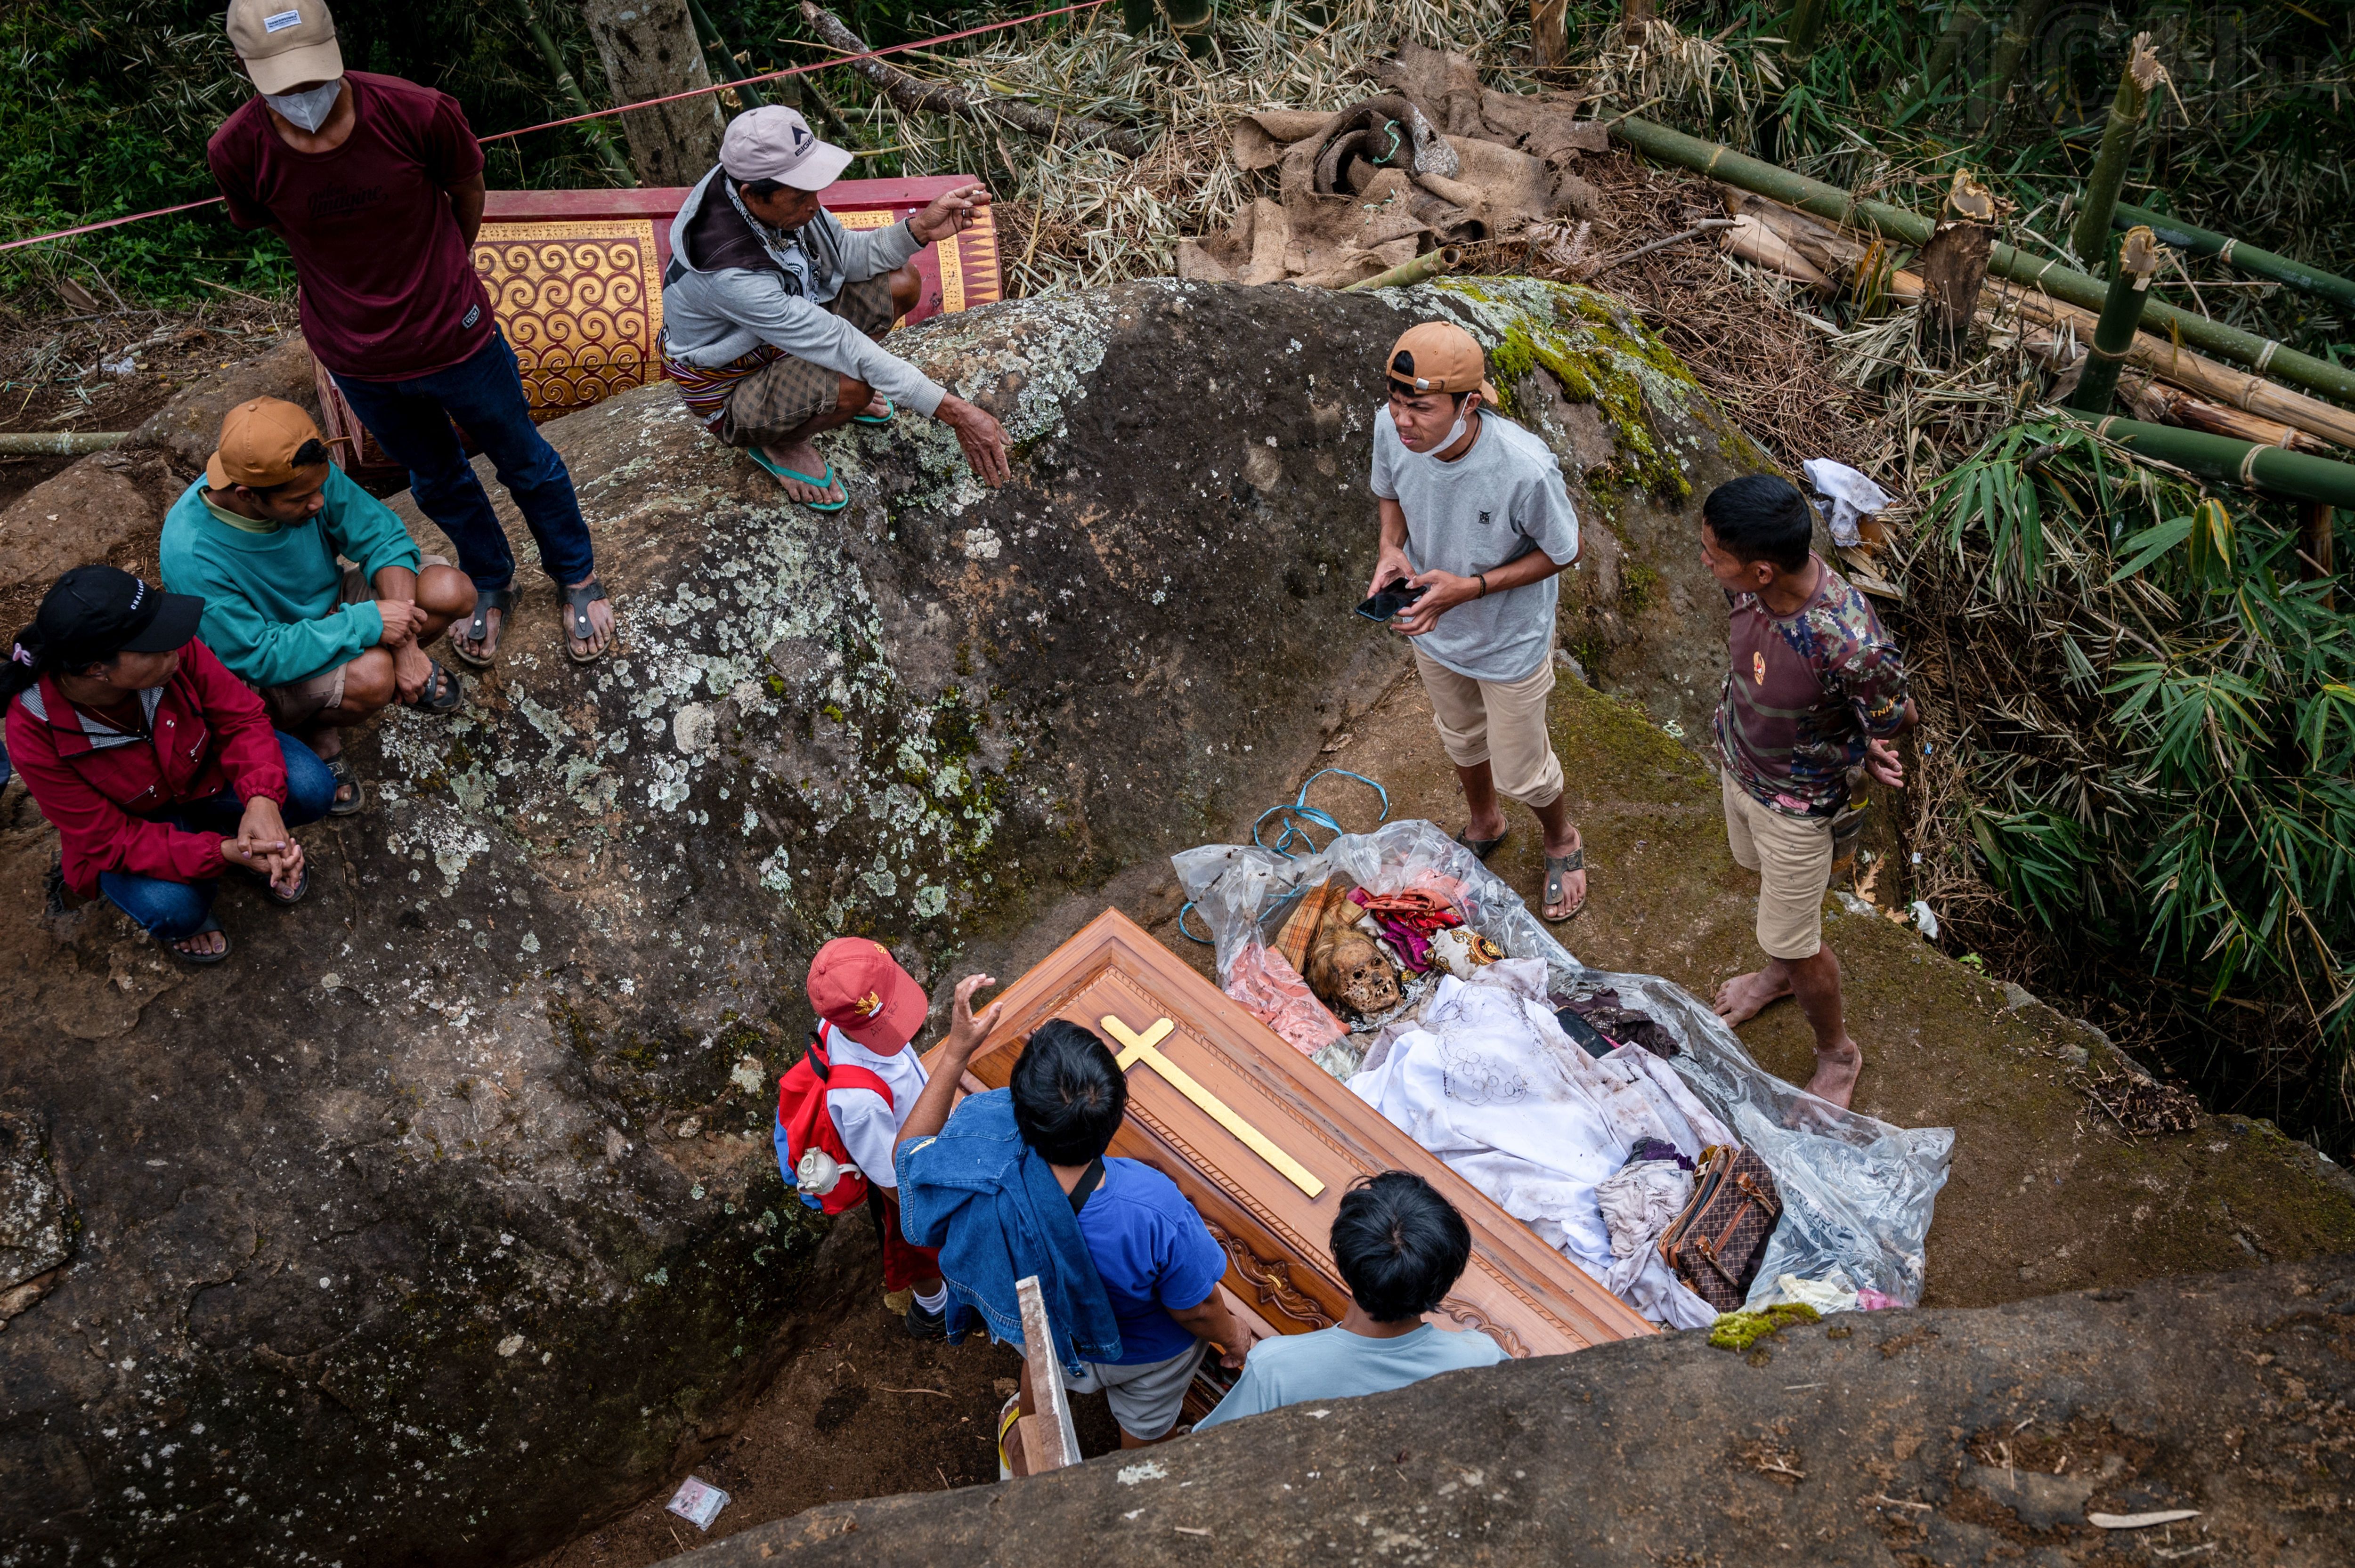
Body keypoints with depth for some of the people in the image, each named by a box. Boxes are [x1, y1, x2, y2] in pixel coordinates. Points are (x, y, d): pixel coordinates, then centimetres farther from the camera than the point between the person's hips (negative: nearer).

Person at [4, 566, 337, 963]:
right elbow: (109, 840, -26)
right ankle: (181, 920, 9)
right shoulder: (34, 734, -33)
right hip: (131, 821, -2)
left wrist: (262, 799, -36)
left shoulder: (175, 651, -31)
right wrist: (224, 853, -39)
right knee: (170, 906, -31)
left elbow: (243, 718, -17)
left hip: (205, 769, 3)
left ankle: (261, 843, 11)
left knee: (311, 788, -24)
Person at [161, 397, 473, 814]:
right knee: (371, 676, -36)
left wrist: (405, 644, -24)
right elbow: (258, 658, -31)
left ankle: (410, 669, 11)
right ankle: (316, 732, -2)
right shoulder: (192, 558, -34)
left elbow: (382, 536, -13)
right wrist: (367, 622, -34)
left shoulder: (307, 476, -21)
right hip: (262, 670, -5)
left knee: (450, 590, -20)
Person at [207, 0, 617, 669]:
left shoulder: (419, 114, -26)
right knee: (436, 481, 23)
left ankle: (577, 578, 43)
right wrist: (360, 280, 10)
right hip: (359, 360, 2)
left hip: (454, 336, -2)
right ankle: (491, 585, 49)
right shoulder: (238, 151, -21)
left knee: (525, 462, 18)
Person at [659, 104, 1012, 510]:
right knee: (853, 387, -35)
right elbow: (837, 342, -39)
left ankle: (824, 382, 15)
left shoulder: (776, 191, -18)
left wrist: (919, 230, -24)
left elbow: (849, 255, -4)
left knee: (901, 283, -6)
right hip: (730, 390, -7)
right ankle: (778, 444, -2)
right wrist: (952, 411, -38)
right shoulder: (728, 271, -39)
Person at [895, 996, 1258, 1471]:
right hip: (1150, 1353, -2)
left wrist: (956, 1050, -23)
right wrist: (1232, 1336, -4)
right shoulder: (1156, 1214, -47)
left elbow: (910, 1152, -16)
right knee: (1143, 1429, 33)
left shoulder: (985, 1177, -41)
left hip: (1043, 1329, 3)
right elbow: (1195, 1310, -27)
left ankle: (1023, 1447, 70)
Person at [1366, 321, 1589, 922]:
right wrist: (1392, 548, -22)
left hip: (1509, 643, -4)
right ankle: (1484, 825, 62)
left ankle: (1563, 842, 52)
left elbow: (1562, 551, -20)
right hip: (1432, 627, 5)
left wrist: (1471, 588, -31)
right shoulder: (1391, 428, -25)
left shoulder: (1526, 469, -39)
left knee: (1520, 770, 17)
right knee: (1461, 737, 31)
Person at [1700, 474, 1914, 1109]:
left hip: (1794, 802, -6)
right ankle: (1782, 970, 63)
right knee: (1766, 876, 32)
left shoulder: (1851, 646, -42)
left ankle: (1836, 1052, 41)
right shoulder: (1761, 584, -23)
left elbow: (1897, 717, -19)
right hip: (1738, 765, 7)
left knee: (1794, 943, 13)